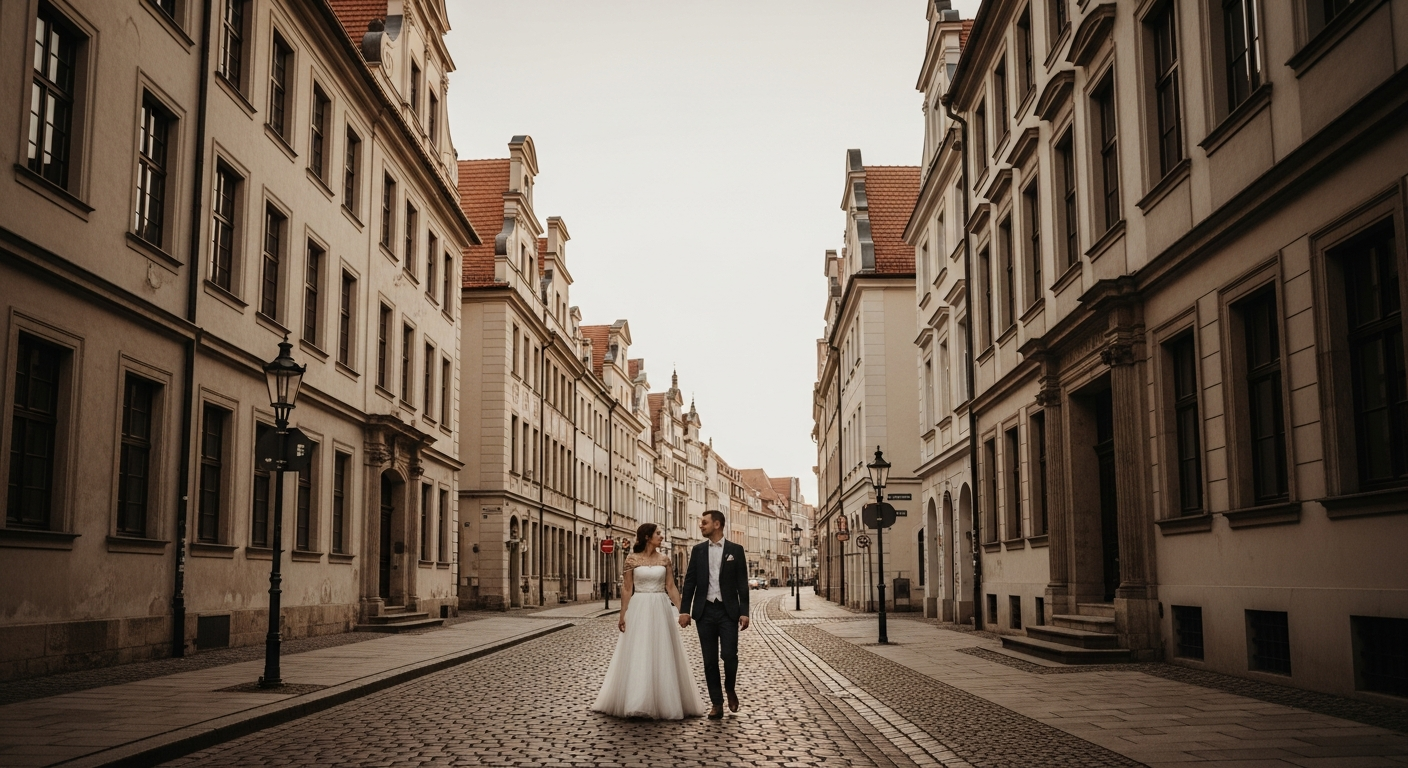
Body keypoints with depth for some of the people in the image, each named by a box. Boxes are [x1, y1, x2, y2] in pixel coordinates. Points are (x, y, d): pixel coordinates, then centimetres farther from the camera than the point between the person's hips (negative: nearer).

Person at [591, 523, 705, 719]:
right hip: (639, 610, -2)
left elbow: (671, 587, 6)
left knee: (662, 656, 4)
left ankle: (664, 702, 14)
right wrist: (623, 615, -6)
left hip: (661, 610, 2)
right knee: (637, 657, 0)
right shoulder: (632, 559, -2)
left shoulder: (664, 559, 6)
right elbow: (627, 589, -1)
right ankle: (636, 702, 8)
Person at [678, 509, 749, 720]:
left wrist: (744, 612, -6)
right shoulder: (698, 550, 7)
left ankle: (730, 688, 21)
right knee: (710, 659, 3)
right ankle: (717, 704, 12)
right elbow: (690, 581, 6)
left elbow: (742, 583, 0)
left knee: (730, 654, -9)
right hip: (705, 611, 2)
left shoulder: (735, 550, 2)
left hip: (728, 611, -2)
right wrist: (684, 610, -1)